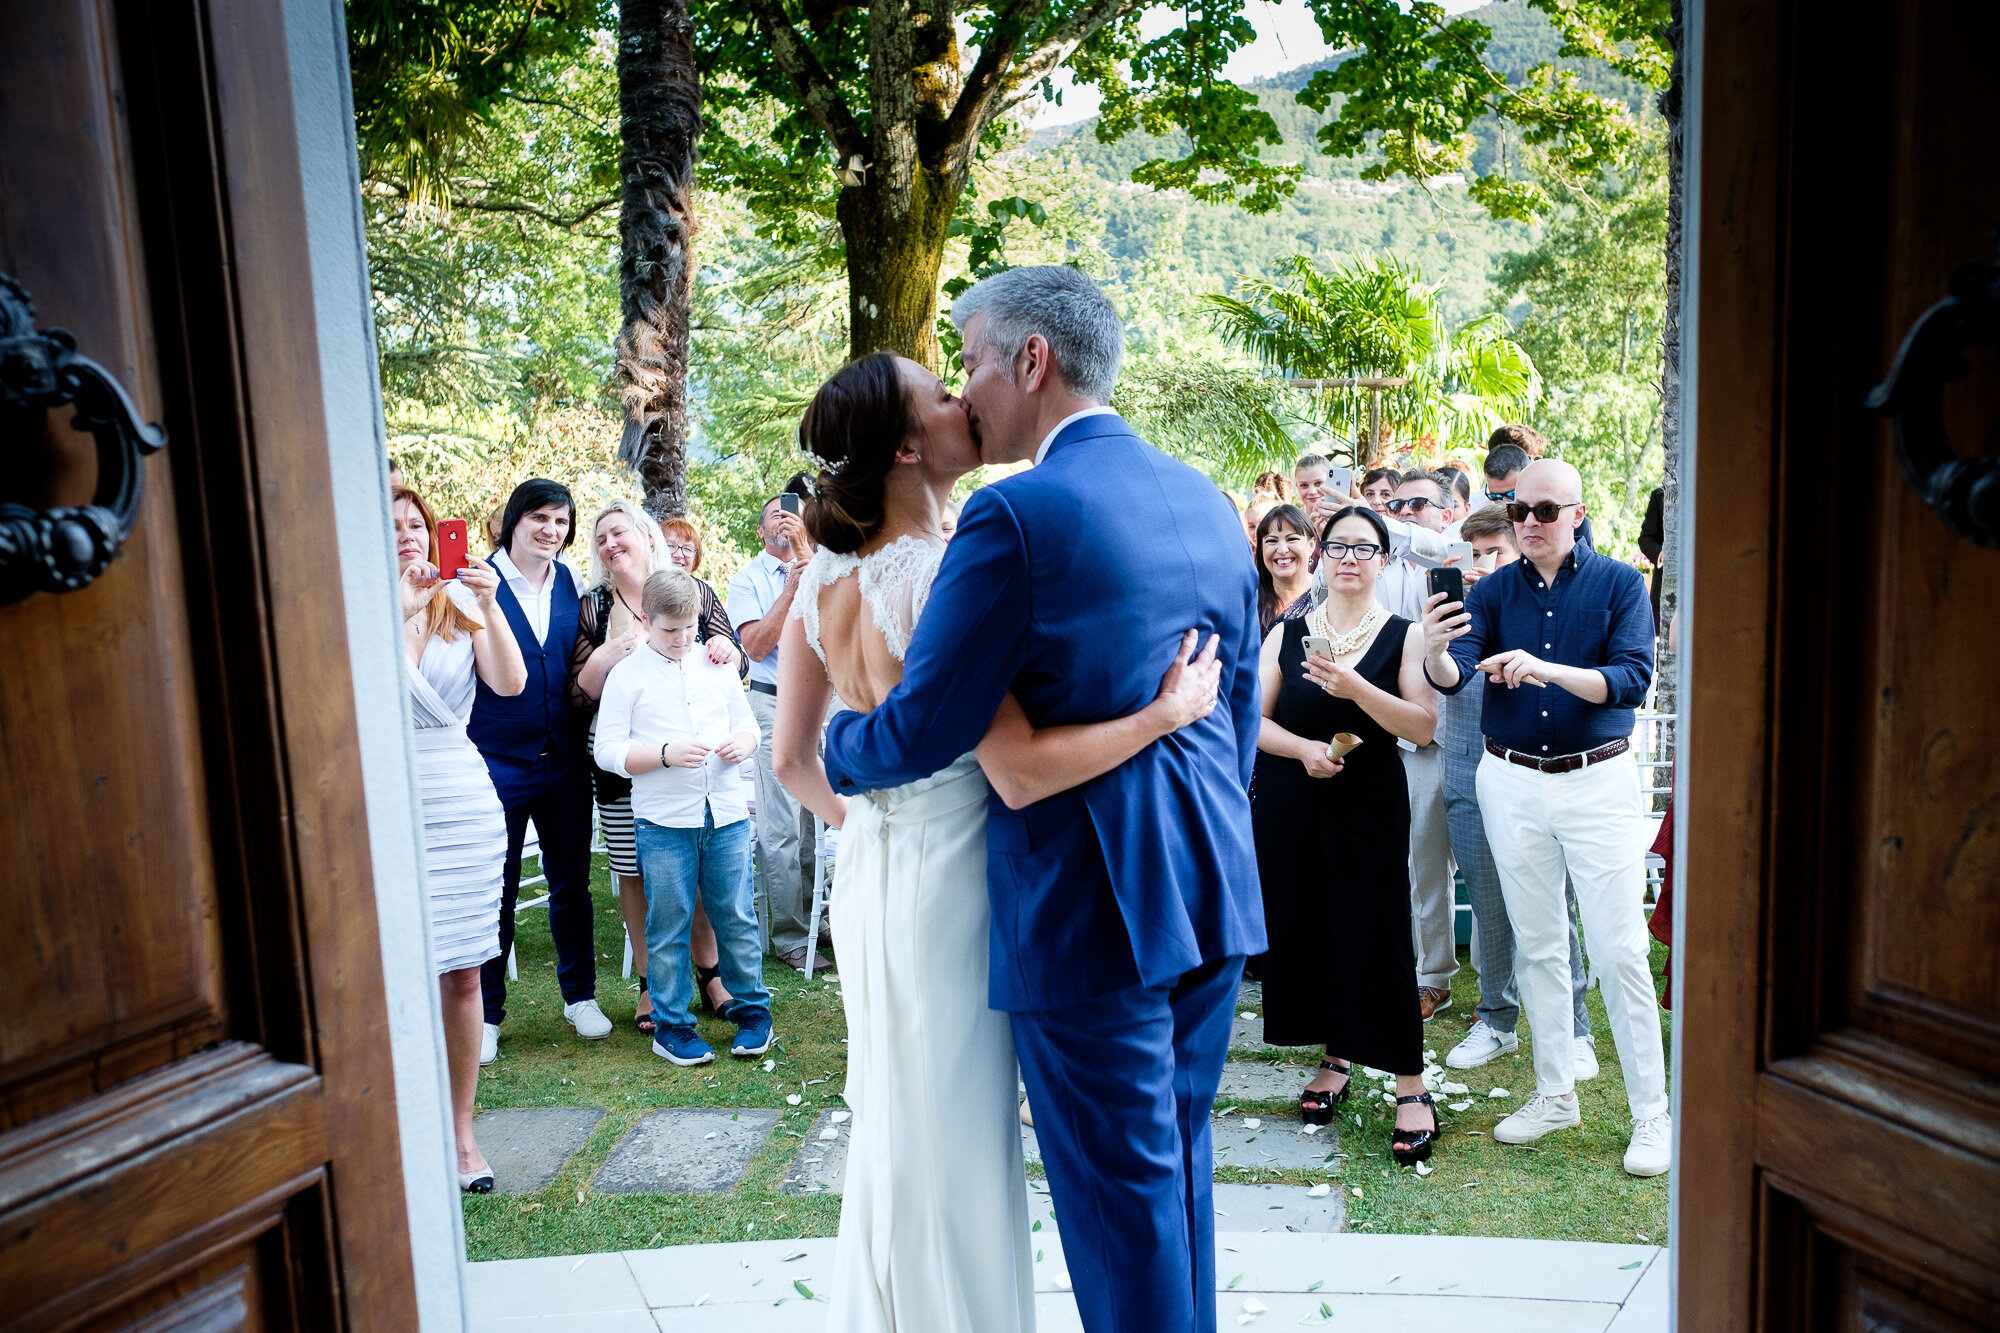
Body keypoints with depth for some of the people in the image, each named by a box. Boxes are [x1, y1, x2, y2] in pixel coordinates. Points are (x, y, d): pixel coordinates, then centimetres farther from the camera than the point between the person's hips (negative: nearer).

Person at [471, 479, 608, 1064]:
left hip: (563, 758, 4)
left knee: (572, 883, 13)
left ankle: (580, 995, 30)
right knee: (495, 893, 4)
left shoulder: (570, 583, 7)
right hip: (498, 759, -4)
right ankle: (486, 1014, 20)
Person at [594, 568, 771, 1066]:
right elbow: (607, 750, -5)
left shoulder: (717, 664, 9)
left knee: (736, 917, 9)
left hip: (727, 813, 3)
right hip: (664, 822, -3)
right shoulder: (627, 675, -1)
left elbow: (746, 724, 17)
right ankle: (672, 1025, 17)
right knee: (668, 926, 4)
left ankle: (752, 1009, 24)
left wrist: (742, 744, -6)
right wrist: (666, 753, -18)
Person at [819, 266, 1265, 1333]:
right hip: (1214, 891, 8)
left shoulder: (1019, 514, -17)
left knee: (1121, 1186, 7)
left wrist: (834, 753, 6)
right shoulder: (1207, 501, 7)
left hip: (1091, 912, -8)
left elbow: (922, 727, -15)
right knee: (1179, 1155, 22)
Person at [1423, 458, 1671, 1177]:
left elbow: (1633, 680, -16)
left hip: (1599, 780, -3)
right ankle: (1555, 1093, 26)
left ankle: (1651, 1111, 12)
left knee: (1619, 950, -2)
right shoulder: (1494, 590, 4)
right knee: (1537, 946, 12)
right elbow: (1453, 676, -11)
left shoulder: (1619, 582, -3)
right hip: (1512, 782, 3)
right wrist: (1438, 652, -35)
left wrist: (1547, 669, -31)